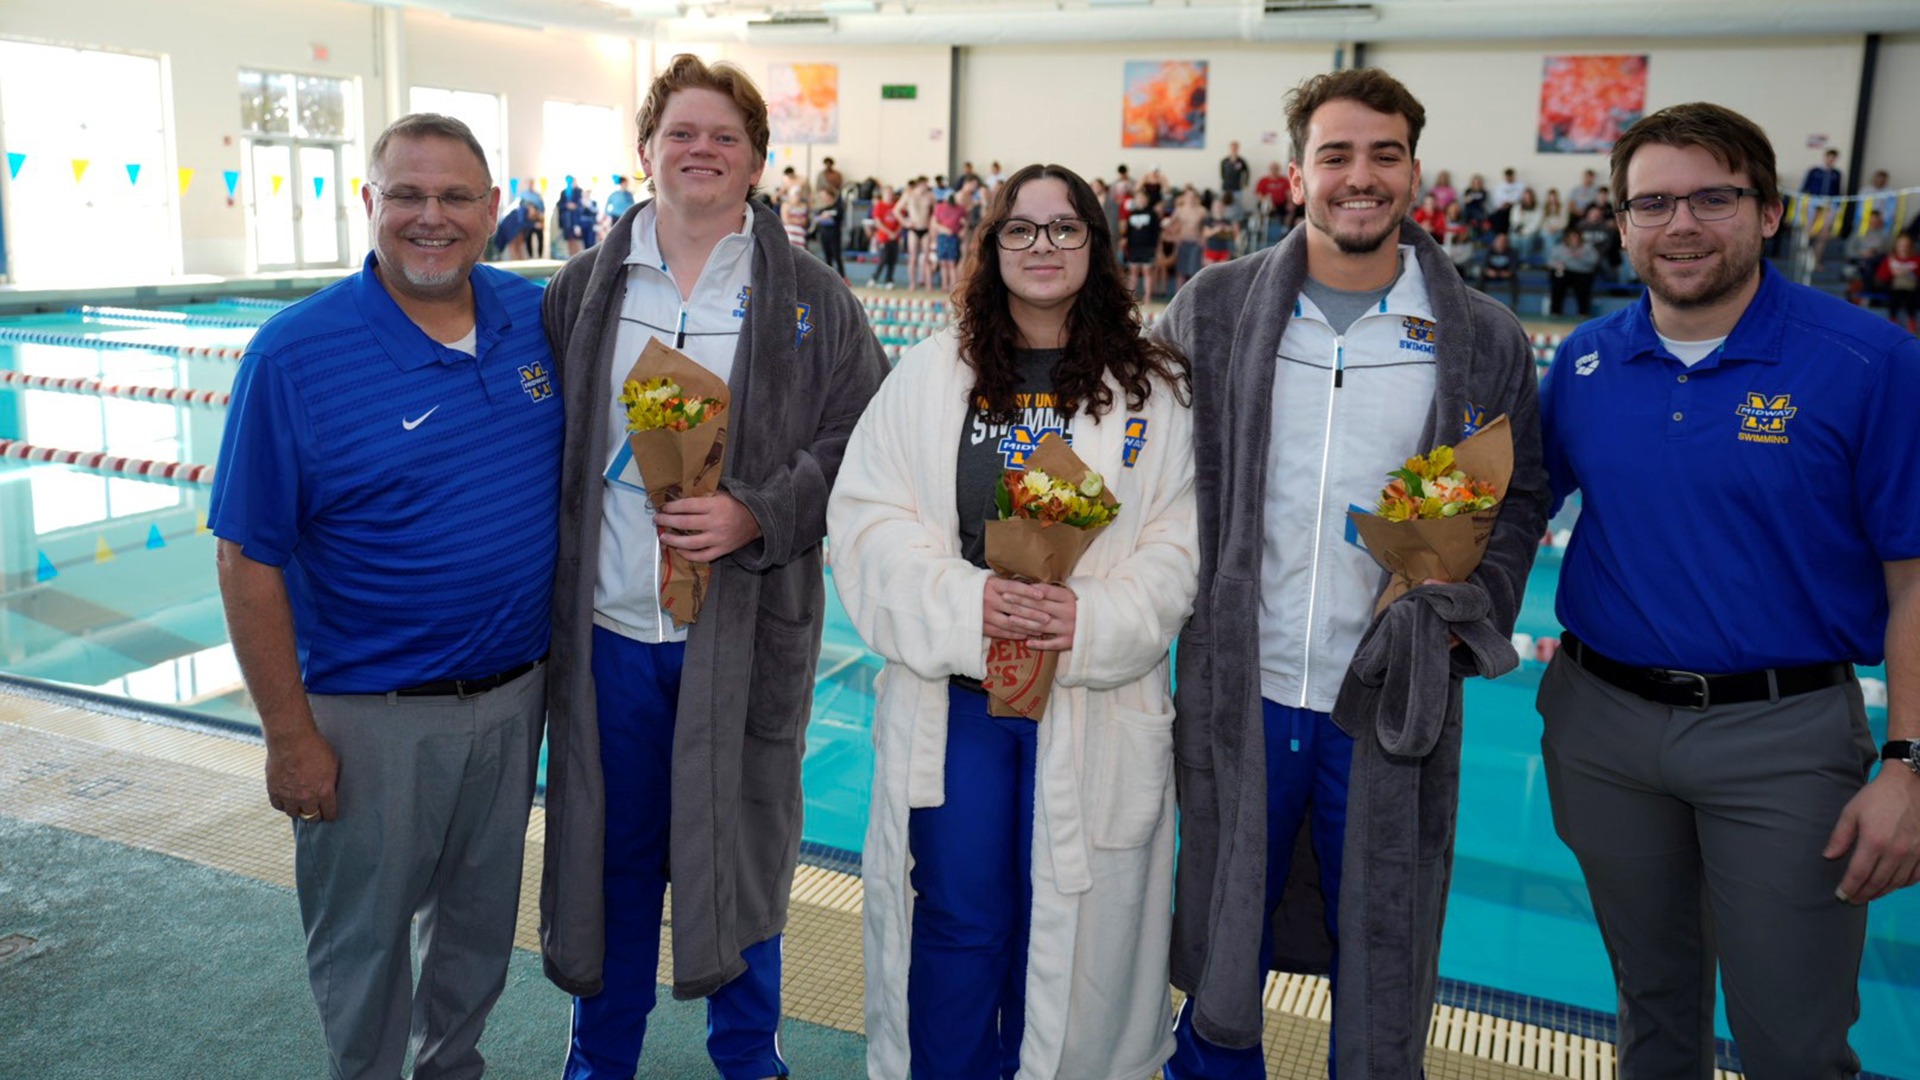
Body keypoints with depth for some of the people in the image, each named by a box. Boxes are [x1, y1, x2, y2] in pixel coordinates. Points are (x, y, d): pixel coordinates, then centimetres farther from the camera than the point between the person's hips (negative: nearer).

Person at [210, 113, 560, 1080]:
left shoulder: (536, 319, -2)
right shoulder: (295, 354, -14)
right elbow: (249, 560, -12)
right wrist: (289, 736, -12)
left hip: (516, 691, 5)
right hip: (373, 716, -4)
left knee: (483, 913, 22)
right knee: (364, 938, 14)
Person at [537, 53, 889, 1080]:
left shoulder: (811, 297, 1)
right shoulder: (581, 290, 6)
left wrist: (758, 514, -16)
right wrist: (543, 591, 2)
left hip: (745, 635, -1)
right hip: (605, 628, 2)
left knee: (741, 847, 12)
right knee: (611, 850, 15)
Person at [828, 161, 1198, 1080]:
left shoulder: (1155, 390, 3)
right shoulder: (931, 375, 5)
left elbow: (1179, 546, -1)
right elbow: (870, 521, -1)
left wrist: (1093, 620, -17)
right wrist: (965, 602, -17)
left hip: (1095, 706, 0)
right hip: (950, 697, 0)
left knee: (1070, 919, 10)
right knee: (956, 916, 9)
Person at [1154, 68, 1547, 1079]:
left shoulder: (1483, 340, 0)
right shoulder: (1212, 309, 0)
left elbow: (1517, 499, 10)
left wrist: (1469, 610, -7)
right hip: (1236, 696, 0)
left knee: (1382, 990, 16)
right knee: (1218, 966, 18)